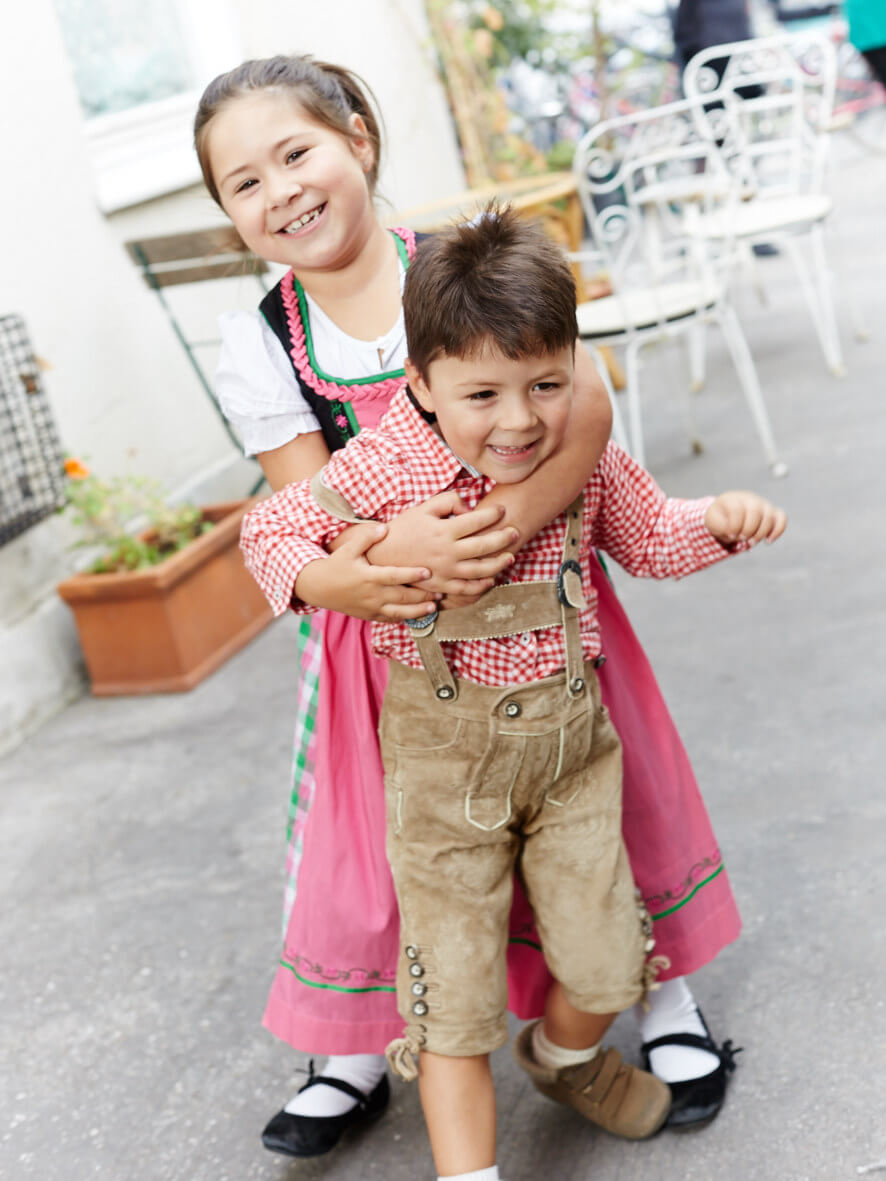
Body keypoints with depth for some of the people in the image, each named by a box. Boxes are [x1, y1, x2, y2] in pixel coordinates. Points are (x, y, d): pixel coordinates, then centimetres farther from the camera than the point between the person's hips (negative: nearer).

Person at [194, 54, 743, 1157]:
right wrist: (404, 552, -32)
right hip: (387, 632, 1)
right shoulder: (258, 346, -8)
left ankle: (665, 998, 39)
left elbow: (584, 408, -22)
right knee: (372, 833, 9)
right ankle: (358, 1058, 35)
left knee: (606, 789, 12)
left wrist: (500, 527, -36)